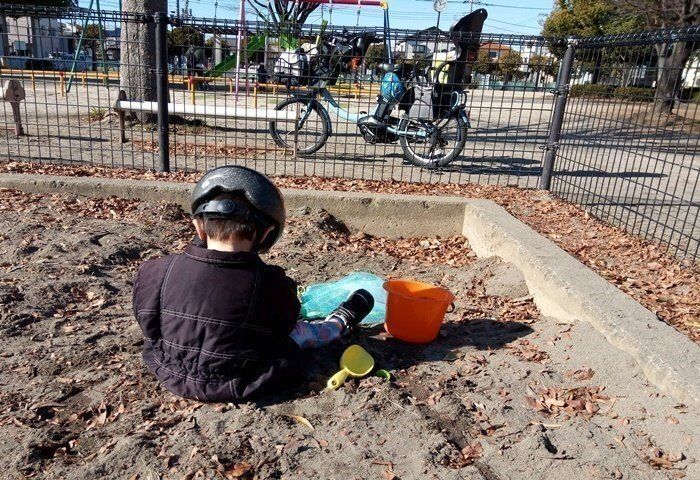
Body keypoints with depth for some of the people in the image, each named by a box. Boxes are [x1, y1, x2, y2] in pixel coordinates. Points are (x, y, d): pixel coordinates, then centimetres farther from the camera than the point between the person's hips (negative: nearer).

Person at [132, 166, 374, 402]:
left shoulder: (158, 272, -20)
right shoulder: (272, 285, -27)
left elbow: (149, 325, -3)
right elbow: (279, 331, -8)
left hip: (171, 375, 4)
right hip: (237, 386, -3)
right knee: (297, 331, 22)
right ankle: (341, 322, 50)